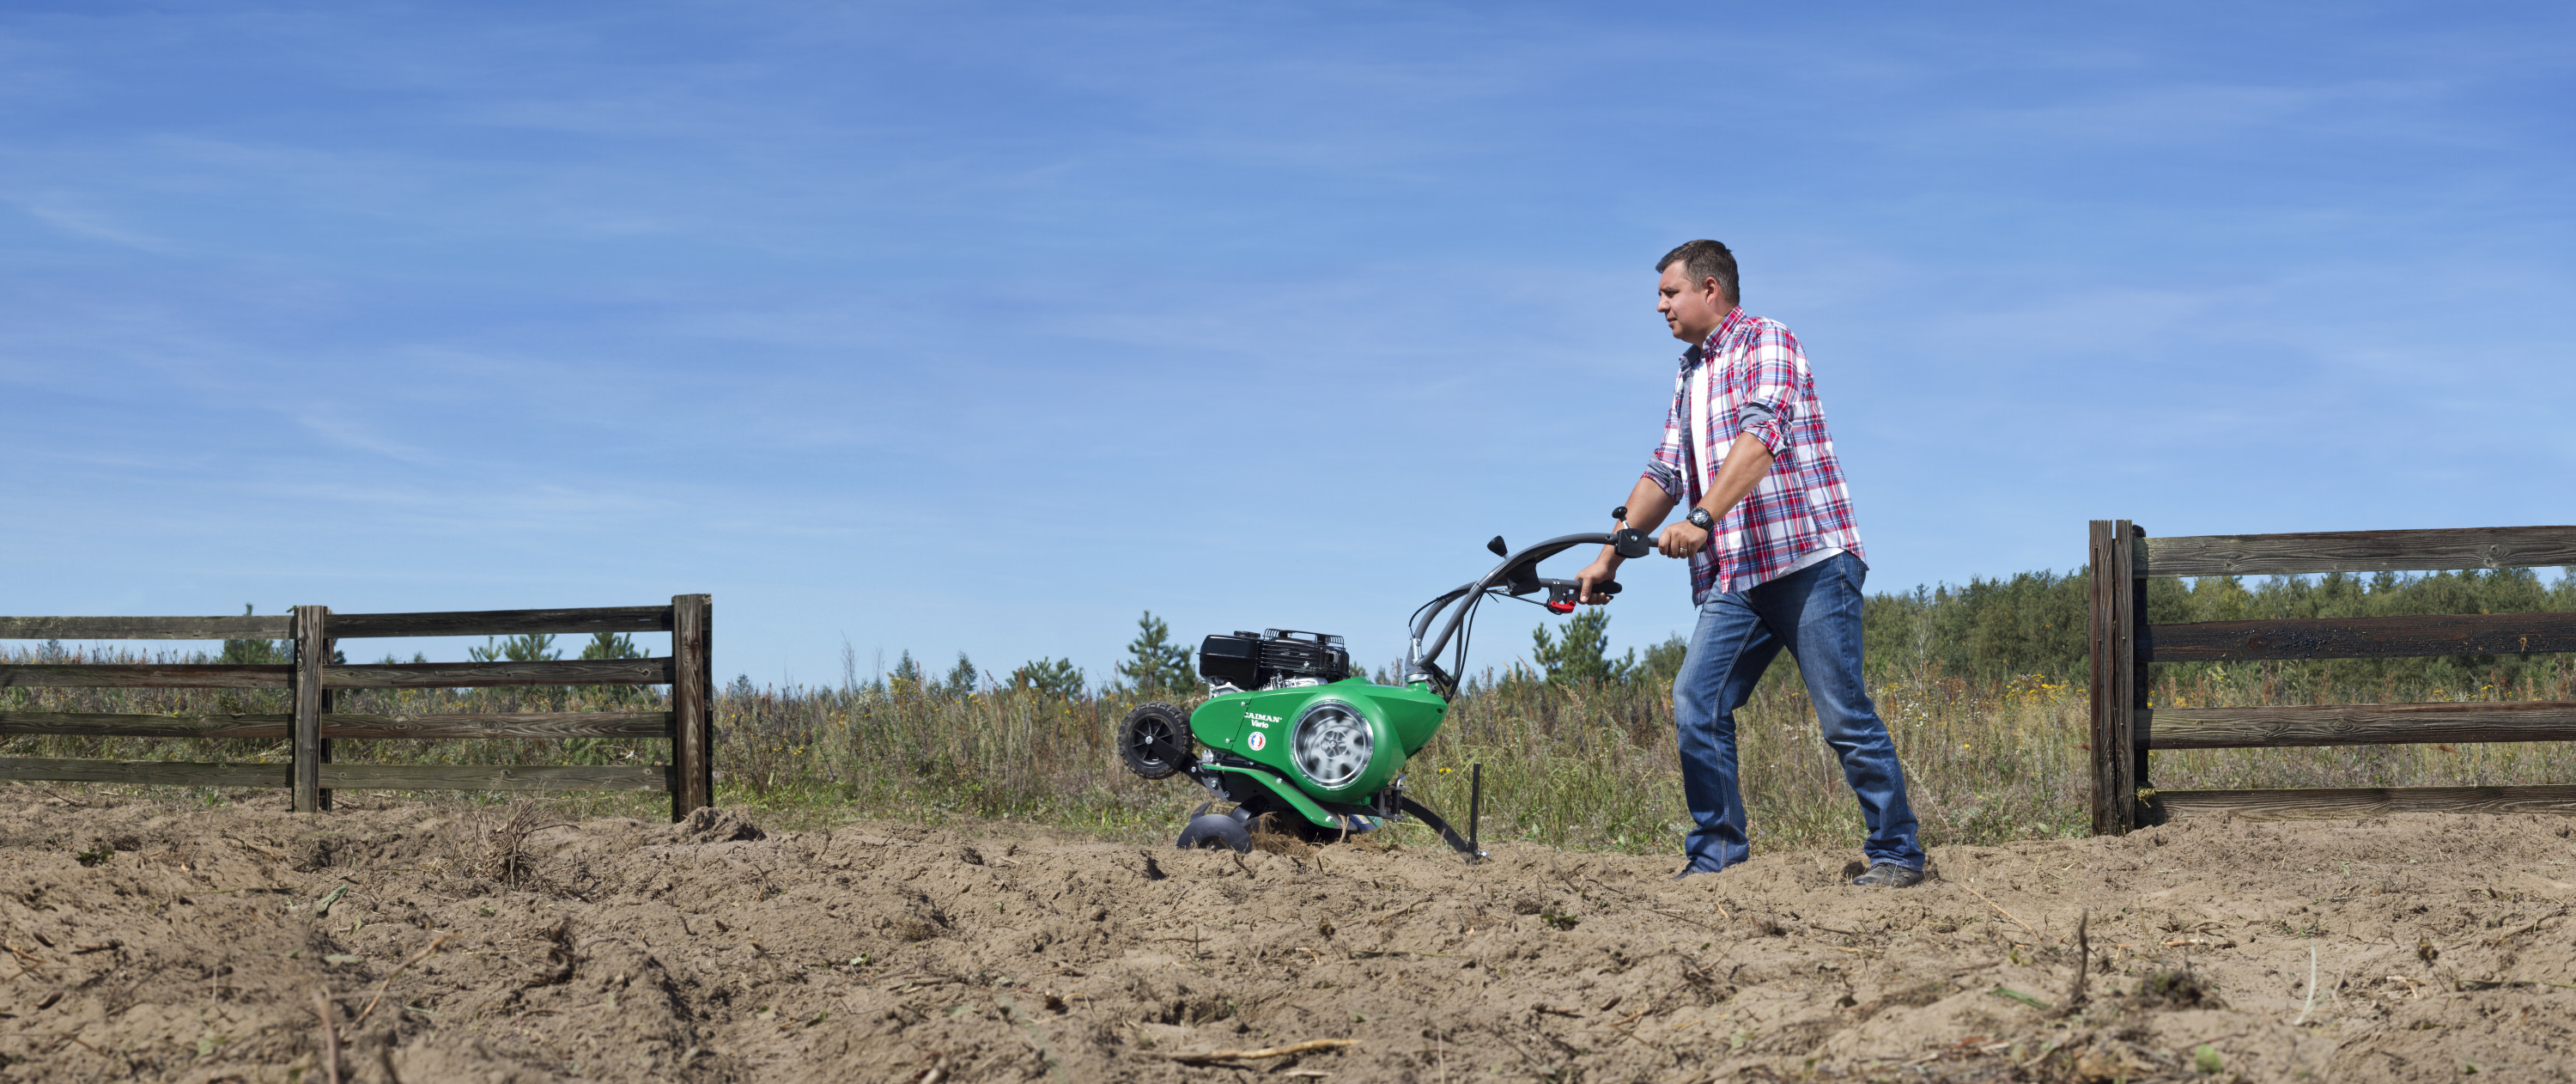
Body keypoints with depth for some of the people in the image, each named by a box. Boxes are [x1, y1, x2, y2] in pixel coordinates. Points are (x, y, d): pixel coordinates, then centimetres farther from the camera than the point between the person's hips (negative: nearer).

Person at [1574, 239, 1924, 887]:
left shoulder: (1766, 343, -5)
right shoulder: (1690, 376, 22)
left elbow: (1760, 438, -20)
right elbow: (1664, 474, 25)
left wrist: (1701, 521, -30)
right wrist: (1609, 558, 18)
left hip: (1809, 562, -8)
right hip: (1732, 579, 8)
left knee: (1843, 716, -7)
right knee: (1696, 705, -4)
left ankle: (1896, 854, 2)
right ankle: (1717, 853, 2)